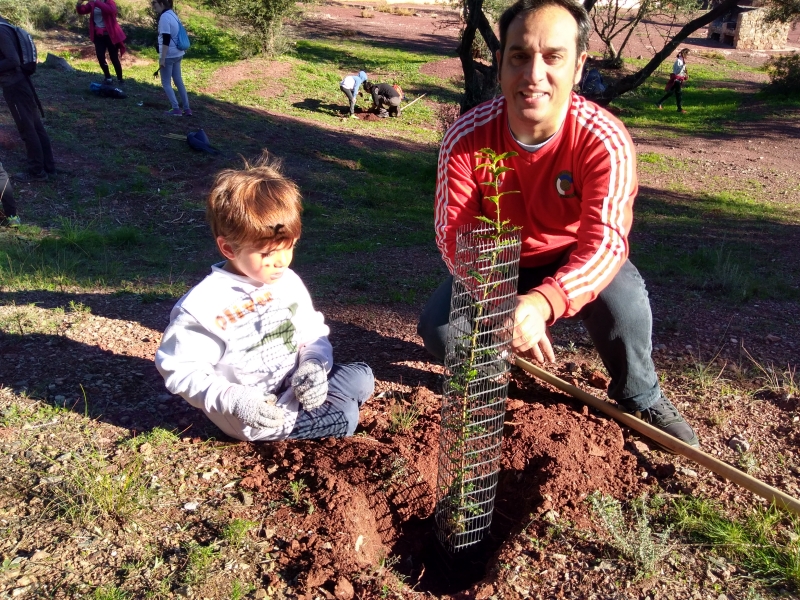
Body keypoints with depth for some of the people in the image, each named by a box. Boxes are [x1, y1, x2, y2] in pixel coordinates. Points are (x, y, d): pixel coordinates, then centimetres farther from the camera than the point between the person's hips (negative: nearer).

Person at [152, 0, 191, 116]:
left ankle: (176, 109, -3)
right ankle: (186, 109, 13)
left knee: (166, 83, 0)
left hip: (169, 55, -9)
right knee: (178, 81, 13)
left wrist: (162, 58, -22)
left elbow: (166, 39, -22)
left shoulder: (164, 17, -17)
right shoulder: (172, 14, 11)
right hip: (177, 54, 9)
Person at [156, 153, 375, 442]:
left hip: (295, 386, 7)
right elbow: (180, 370, -16)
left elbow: (314, 336, 8)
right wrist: (233, 400, -28)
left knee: (362, 376, 2)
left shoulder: (288, 282, 0)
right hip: (247, 412, -7)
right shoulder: (204, 304, -20)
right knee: (344, 416, -18)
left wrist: (313, 366, -14)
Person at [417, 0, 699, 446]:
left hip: (572, 262, -1)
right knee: (439, 330, -22)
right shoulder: (467, 137, -23)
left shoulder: (605, 141, -27)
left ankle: (640, 398, 1)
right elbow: (456, 234, -24)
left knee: (623, 300, -33)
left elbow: (605, 241, -37)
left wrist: (540, 304, -56)